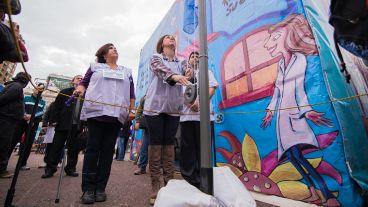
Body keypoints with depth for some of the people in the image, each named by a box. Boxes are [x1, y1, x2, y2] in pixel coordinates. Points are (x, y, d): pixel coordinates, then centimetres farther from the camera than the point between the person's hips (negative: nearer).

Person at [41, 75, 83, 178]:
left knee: (74, 148, 7)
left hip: (77, 126, 1)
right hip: (63, 124, 0)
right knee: (56, 147, 4)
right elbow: (57, 107, 5)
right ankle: (50, 168, 16)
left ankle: (71, 168, 18)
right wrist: (57, 121, -3)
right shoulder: (64, 92, 9)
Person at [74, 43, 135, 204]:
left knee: (108, 150, 0)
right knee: (93, 148, -2)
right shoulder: (95, 67, 18)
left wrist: (131, 111, 6)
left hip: (117, 114, 2)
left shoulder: (126, 72, 21)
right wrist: (80, 89, -9)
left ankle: (100, 187, 8)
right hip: (96, 112, -1)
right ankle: (88, 188, 5)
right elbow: (84, 82, 14)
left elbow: (131, 94, 16)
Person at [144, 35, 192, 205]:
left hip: (173, 108, 3)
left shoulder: (180, 62, 17)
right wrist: (175, 76, -35)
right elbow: (161, 70, -15)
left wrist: (189, 73, -28)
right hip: (155, 106, -3)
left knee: (169, 144, 6)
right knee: (155, 144, 0)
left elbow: (187, 71, -4)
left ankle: (169, 183, 16)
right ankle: (155, 187, 10)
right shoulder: (155, 57, 7)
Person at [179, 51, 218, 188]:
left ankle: (201, 179, 10)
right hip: (187, 114, 2)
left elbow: (212, 88, 4)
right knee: (187, 146, 2)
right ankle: (188, 177, 13)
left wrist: (199, 102, -12)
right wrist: (190, 104, -10)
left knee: (202, 146, -1)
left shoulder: (206, 72, 20)